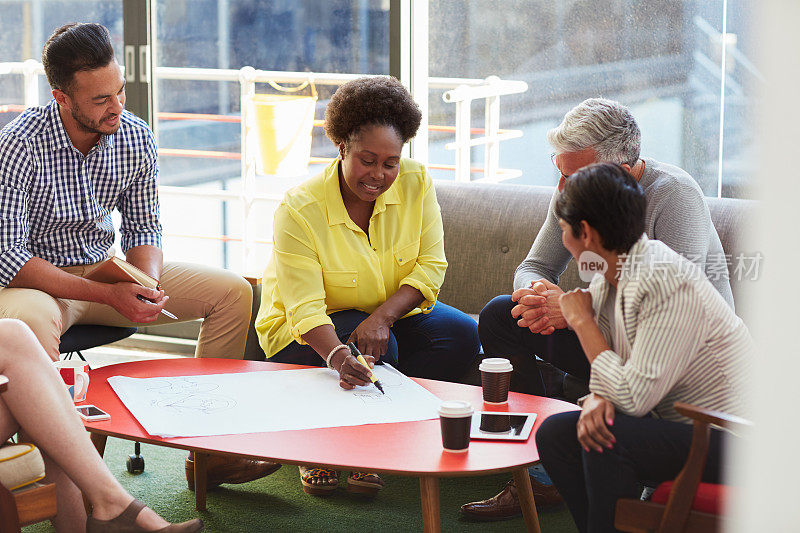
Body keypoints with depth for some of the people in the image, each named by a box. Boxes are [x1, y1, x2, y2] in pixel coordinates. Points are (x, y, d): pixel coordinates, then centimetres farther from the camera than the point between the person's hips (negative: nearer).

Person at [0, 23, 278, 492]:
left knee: (234, 292, -5)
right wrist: (109, 295, -29)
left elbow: (143, 228, 6)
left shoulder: (137, 139, -6)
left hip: (107, 269, 6)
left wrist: (147, 285, -17)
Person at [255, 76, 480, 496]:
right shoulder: (299, 209, -24)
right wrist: (339, 358, -51)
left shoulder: (416, 185, -12)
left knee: (462, 335, -21)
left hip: (392, 314, 5)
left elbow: (431, 266, -12)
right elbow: (305, 308, -30)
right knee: (377, 352, -34)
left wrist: (383, 317, -31)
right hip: (307, 333, -5)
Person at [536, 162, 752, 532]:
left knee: (611, 437, -28)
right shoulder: (608, 279, 4)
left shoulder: (669, 284, -24)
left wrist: (582, 321, -16)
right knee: (554, 433, -4)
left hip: (729, 441, -9)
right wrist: (596, 399, -16)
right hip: (677, 424, 9)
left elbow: (633, 397, -27)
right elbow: (614, 377, 9)